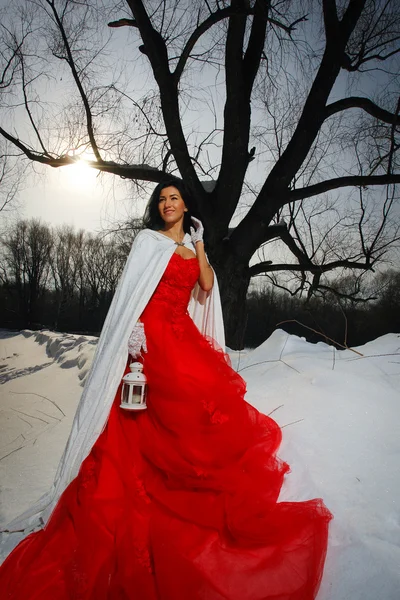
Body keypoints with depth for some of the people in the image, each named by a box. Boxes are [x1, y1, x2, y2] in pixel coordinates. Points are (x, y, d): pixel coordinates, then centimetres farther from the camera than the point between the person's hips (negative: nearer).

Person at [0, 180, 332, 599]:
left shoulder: (191, 245, 19)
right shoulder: (149, 240, 2)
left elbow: (206, 286, 6)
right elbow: (131, 290, -8)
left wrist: (199, 243, 5)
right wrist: (134, 331, -20)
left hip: (184, 337, 6)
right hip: (153, 336, -6)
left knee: (194, 418, 4)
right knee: (156, 429, -7)